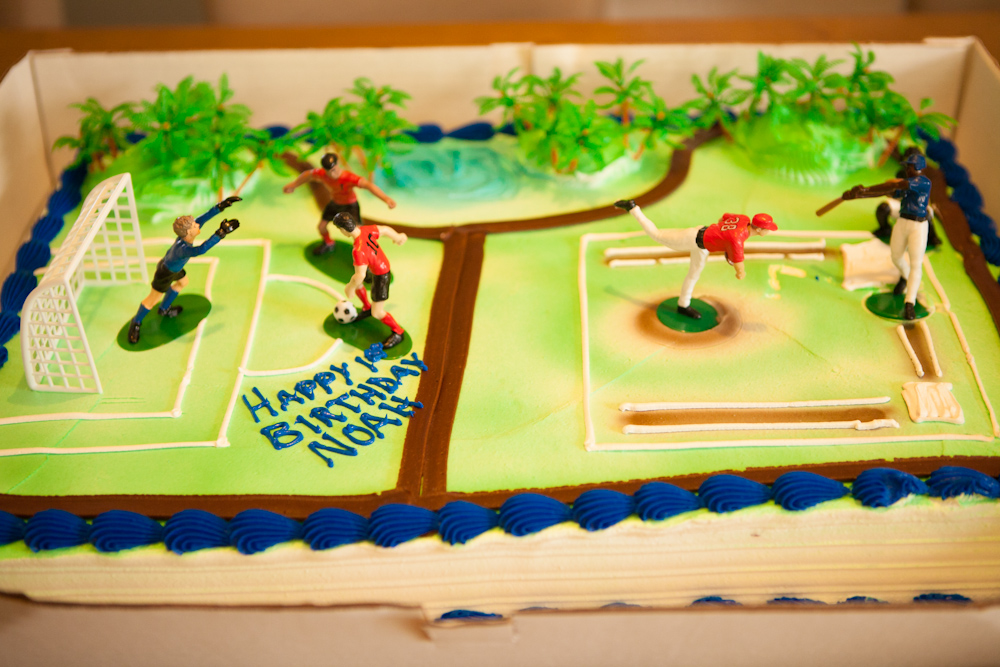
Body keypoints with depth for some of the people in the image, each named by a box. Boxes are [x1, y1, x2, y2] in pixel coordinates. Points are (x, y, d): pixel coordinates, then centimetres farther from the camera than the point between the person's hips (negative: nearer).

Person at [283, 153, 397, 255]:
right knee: (321, 226, 15)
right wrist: (293, 185, 11)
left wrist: (386, 198, -73)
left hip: (350, 205, -5)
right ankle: (328, 244, 50)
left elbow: (368, 185, -58)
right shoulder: (321, 174, -28)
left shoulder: (349, 177, -44)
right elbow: (308, 174, -5)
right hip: (335, 202, 5)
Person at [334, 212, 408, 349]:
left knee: (377, 314, -1)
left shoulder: (358, 250, -40)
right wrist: (397, 237, 19)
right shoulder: (366, 229, -19)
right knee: (354, 282, 30)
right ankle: (367, 308, 52)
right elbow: (385, 230, -2)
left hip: (380, 276, -9)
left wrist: (350, 288, -20)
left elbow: (360, 275, -41)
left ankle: (397, 333, 20)